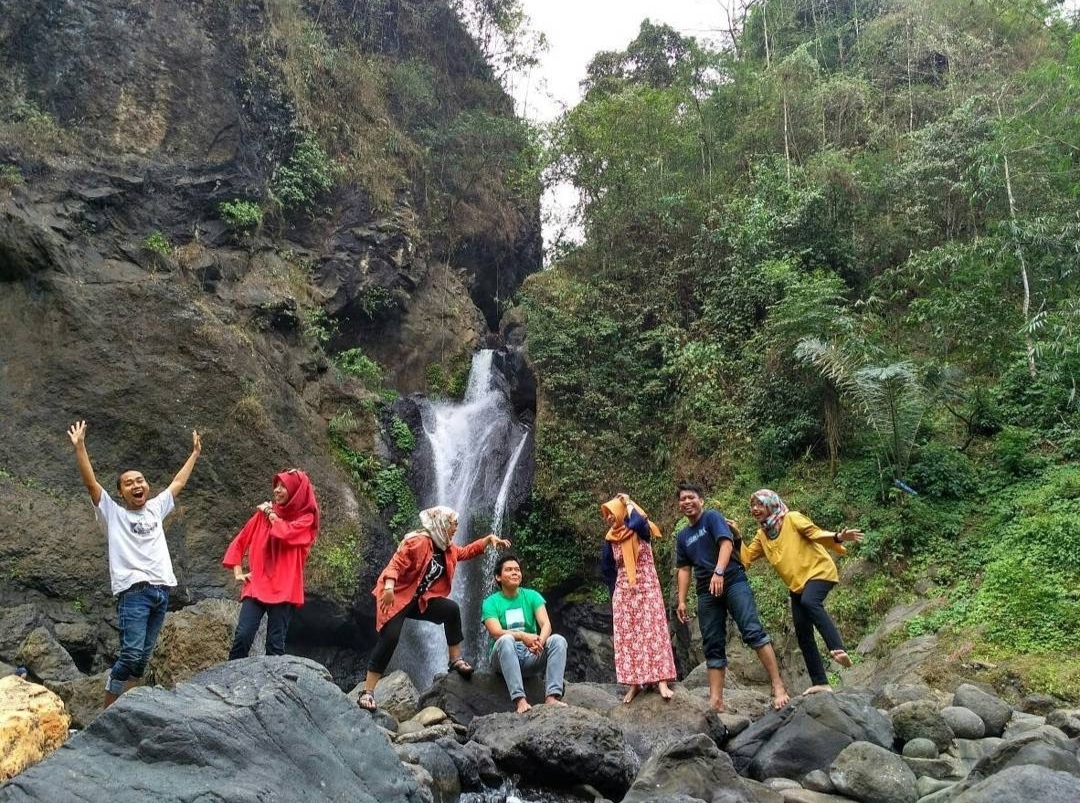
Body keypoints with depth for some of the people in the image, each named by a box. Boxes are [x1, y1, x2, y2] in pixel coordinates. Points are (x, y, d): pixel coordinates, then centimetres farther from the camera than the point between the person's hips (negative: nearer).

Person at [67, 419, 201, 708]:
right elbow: (91, 482, -4)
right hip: (133, 591, -5)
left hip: (161, 591, 5)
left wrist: (195, 453, 34)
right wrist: (79, 447, -12)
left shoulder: (155, 508, 20)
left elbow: (178, 483, 30)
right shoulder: (113, 513, 7)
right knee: (131, 655, -14)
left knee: (142, 658, 6)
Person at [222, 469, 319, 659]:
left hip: (284, 590, -2)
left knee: (275, 644, -1)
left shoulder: (305, 518, 2)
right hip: (256, 585, 2)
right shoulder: (264, 513, 12)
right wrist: (238, 572, 5)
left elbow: (284, 533, -18)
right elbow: (239, 543, 17)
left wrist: (271, 514, 0)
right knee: (242, 635, -13)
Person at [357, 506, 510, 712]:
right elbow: (395, 564, -27)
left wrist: (490, 539, 12)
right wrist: (388, 587, -42)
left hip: (421, 600, 8)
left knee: (452, 609, -11)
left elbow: (467, 551, 23)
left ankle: (455, 660, 1)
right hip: (397, 597, -7)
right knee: (390, 638, -21)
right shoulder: (417, 542, -20)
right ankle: (367, 692, -16)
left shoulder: (447, 548, 8)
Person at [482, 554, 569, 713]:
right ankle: (519, 699, -44)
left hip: (531, 656, 3)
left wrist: (540, 641, -30)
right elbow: (496, 633, -17)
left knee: (558, 640, -22)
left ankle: (552, 696, -36)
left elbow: (546, 624, -7)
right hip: (504, 657, -3)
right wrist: (523, 636, -35)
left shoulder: (532, 596, 7)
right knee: (506, 639, -35)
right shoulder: (490, 603, -1)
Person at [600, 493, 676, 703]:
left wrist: (628, 503, -15)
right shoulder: (610, 540, 7)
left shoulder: (640, 531, -6)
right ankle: (635, 683, 4)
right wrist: (615, 589, 14)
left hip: (646, 588, -5)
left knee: (652, 632, -8)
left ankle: (662, 682, -11)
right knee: (627, 637, 1)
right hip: (623, 592, 5)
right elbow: (607, 568, 19)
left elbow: (639, 521, -31)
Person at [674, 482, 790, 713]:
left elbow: (726, 543, -13)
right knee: (713, 646, 3)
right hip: (706, 592, 6)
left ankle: (778, 685, -17)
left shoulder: (713, 517, 2)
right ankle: (716, 701, 2)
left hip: (733, 581, -6)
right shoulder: (682, 536, 19)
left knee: (752, 631, -19)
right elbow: (684, 569, 19)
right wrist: (681, 601, 11)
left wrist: (718, 572, -27)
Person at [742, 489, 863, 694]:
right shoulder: (762, 535, 12)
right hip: (796, 584, 7)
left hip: (818, 571, -7)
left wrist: (837, 537, -35)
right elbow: (746, 558, 8)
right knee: (802, 633, 0)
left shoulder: (792, 518, -6)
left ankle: (838, 649, -39)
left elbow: (816, 533, -17)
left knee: (809, 601, -38)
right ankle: (820, 683, 4)